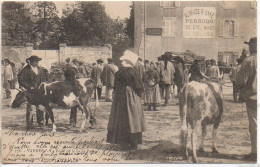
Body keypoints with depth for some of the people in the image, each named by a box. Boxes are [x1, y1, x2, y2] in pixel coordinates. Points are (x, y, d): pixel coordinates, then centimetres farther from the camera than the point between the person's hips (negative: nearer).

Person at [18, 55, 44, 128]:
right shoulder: (26, 69, -7)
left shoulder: (39, 69, 12)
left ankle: (40, 121, 16)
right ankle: (29, 123, 6)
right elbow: (20, 80, -11)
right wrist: (29, 87, -13)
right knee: (29, 107, -2)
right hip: (30, 91, -5)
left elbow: (42, 78, 24)